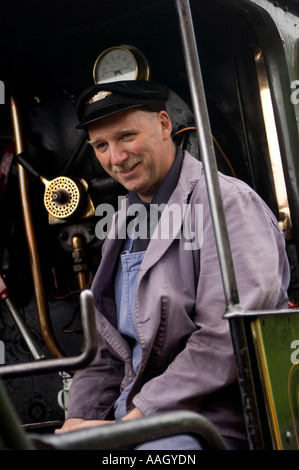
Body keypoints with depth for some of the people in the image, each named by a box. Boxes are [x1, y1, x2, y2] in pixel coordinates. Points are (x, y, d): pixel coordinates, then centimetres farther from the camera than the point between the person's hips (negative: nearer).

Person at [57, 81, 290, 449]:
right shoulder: (124, 222, 17)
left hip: (218, 423, -7)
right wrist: (79, 419, 2)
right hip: (134, 416, 7)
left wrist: (136, 417, -18)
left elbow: (227, 339, -19)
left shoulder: (227, 201, -9)